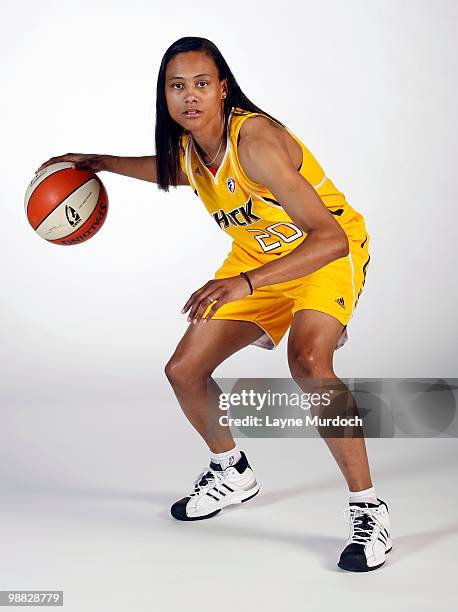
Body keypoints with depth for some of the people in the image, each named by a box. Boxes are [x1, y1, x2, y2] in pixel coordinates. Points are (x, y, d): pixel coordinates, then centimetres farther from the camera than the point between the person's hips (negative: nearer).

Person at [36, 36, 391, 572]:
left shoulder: (256, 141, -32)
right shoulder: (185, 152, -8)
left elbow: (330, 237, -39)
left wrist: (245, 283, -50)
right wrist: (100, 162, 17)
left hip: (328, 252, -7)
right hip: (256, 255, 8)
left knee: (308, 362, -35)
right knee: (184, 370, 5)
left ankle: (367, 508, -20)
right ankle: (232, 473, 32)